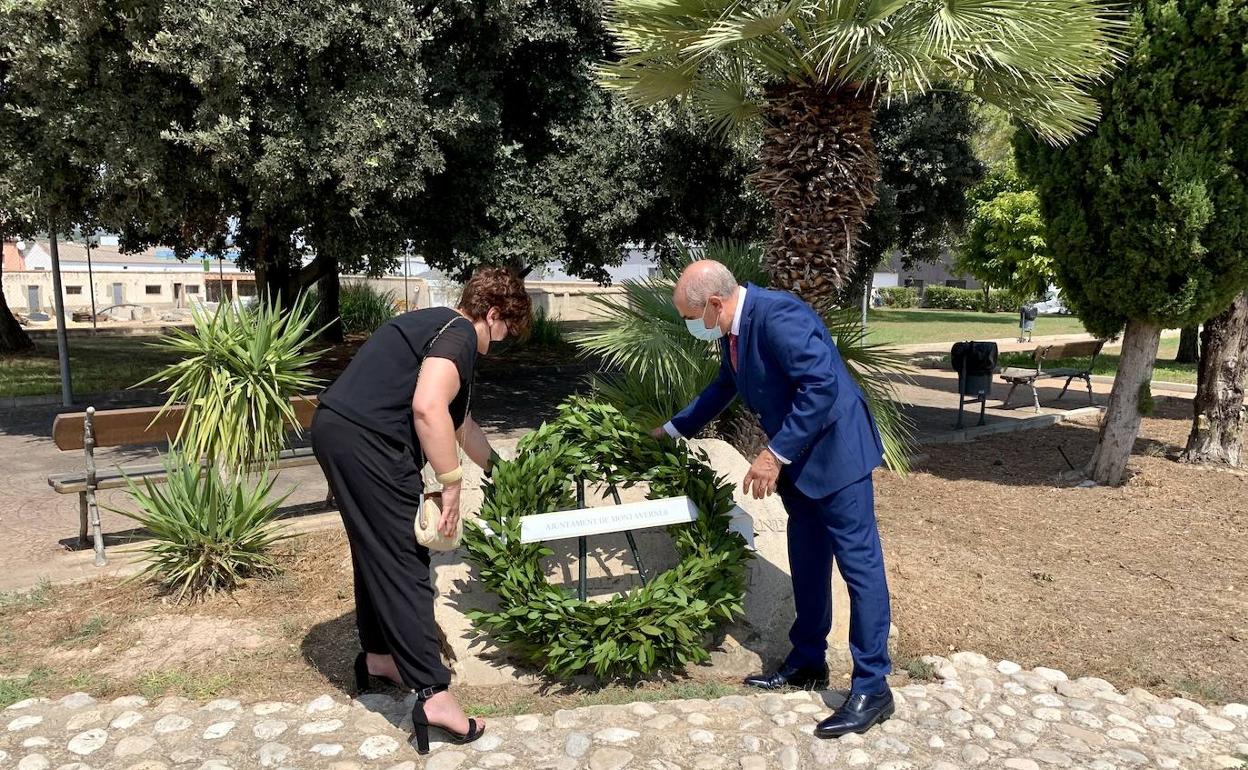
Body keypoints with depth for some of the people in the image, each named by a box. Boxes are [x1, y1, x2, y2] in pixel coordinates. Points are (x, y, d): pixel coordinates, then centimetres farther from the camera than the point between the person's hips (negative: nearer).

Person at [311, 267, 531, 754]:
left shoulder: (437, 327, 24)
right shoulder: (459, 334, -6)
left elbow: (460, 422, 35)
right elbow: (428, 408, -24)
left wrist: (496, 469, 45)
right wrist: (451, 483, -15)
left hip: (338, 431, 10)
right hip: (364, 441, -10)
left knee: (378, 552, 22)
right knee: (403, 565, -7)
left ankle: (378, 656, 37)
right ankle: (433, 696, -2)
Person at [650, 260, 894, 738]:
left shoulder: (777, 315, -25)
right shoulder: (731, 329, 5)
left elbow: (822, 384, -30)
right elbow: (724, 386, 23)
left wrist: (775, 454, -27)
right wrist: (673, 429, 32)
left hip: (835, 449, -10)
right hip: (795, 455, 10)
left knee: (858, 561, -3)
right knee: (806, 560, 17)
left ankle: (872, 688, 5)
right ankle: (808, 662, 31)